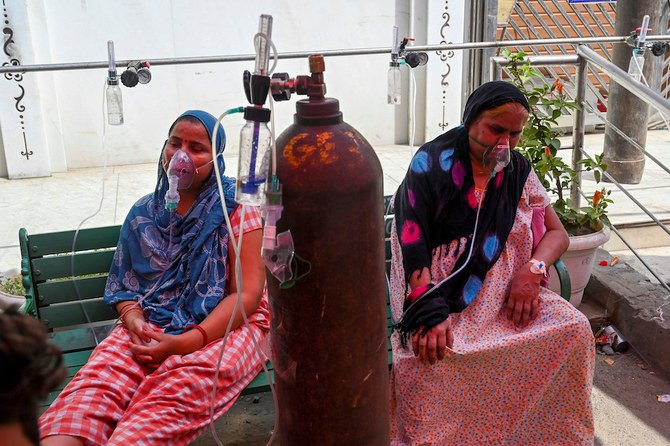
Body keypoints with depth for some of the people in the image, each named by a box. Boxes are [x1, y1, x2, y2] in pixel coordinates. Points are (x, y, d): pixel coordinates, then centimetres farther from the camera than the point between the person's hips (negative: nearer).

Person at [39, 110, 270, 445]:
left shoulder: (237, 209, -1)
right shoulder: (144, 213, 14)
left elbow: (248, 293, -8)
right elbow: (123, 284, 16)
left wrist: (187, 342, -20)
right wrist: (133, 318, -9)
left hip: (225, 327, -3)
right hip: (151, 326, 4)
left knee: (178, 390, -38)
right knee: (98, 380, -29)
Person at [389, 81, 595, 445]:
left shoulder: (517, 169, 6)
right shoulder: (432, 163, -9)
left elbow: (556, 233, 10)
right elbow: (412, 241, -15)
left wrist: (532, 270, -12)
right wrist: (430, 313, -28)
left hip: (500, 290, 5)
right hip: (439, 290, -4)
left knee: (574, 329, -15)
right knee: (429, 355, -33)